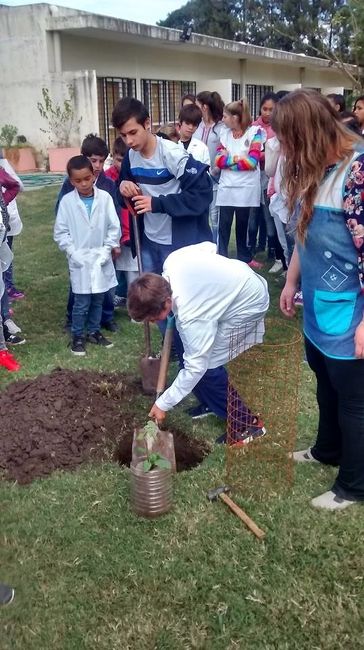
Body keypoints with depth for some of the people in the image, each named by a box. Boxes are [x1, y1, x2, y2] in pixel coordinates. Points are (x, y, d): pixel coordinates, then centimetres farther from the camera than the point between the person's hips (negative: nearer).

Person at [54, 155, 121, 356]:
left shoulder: (105, 197, -4)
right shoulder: (67, 201, -6)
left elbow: (114, 227, -1)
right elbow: (60, 232, -2)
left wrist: (107, 250, -8)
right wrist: (73, 253, -10)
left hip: (101, 259, 2)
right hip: (79, 261, -2)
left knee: (98, 300, 14)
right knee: (81, 303, 1)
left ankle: (94, 331, 31)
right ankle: (77, 337, 17)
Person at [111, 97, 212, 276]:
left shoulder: (172, 154, -19)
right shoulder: (130, 157, 1)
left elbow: (202, 193, -22)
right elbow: (126, 194, 15)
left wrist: (157, 203, -24)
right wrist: (123, 186, -10)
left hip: (179, 243, -6)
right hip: (149, 242, 7)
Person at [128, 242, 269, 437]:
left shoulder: (191, 313, -35)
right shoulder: (172, 261, -17)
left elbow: (196, 366, -26)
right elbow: (208, 246, 2)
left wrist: (163, 404, -16)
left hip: (247, 304, -9)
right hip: (230, 287, 9)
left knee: (208, 366, -12)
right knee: (186, 350, 8)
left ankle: (248, 422, 4)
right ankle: (211, 403, 26)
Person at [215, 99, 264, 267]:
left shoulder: (255, 131, -5)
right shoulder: (225, 133, 8)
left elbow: (252, 161, -14)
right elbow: (218, 160, 0)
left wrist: (228, 161, -7)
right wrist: (236, 159, -13)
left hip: (246, 187, -3)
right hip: (226, 186, 3)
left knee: (242, 224, 10)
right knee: (224, 225, 2)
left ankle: (244, 257, 25)